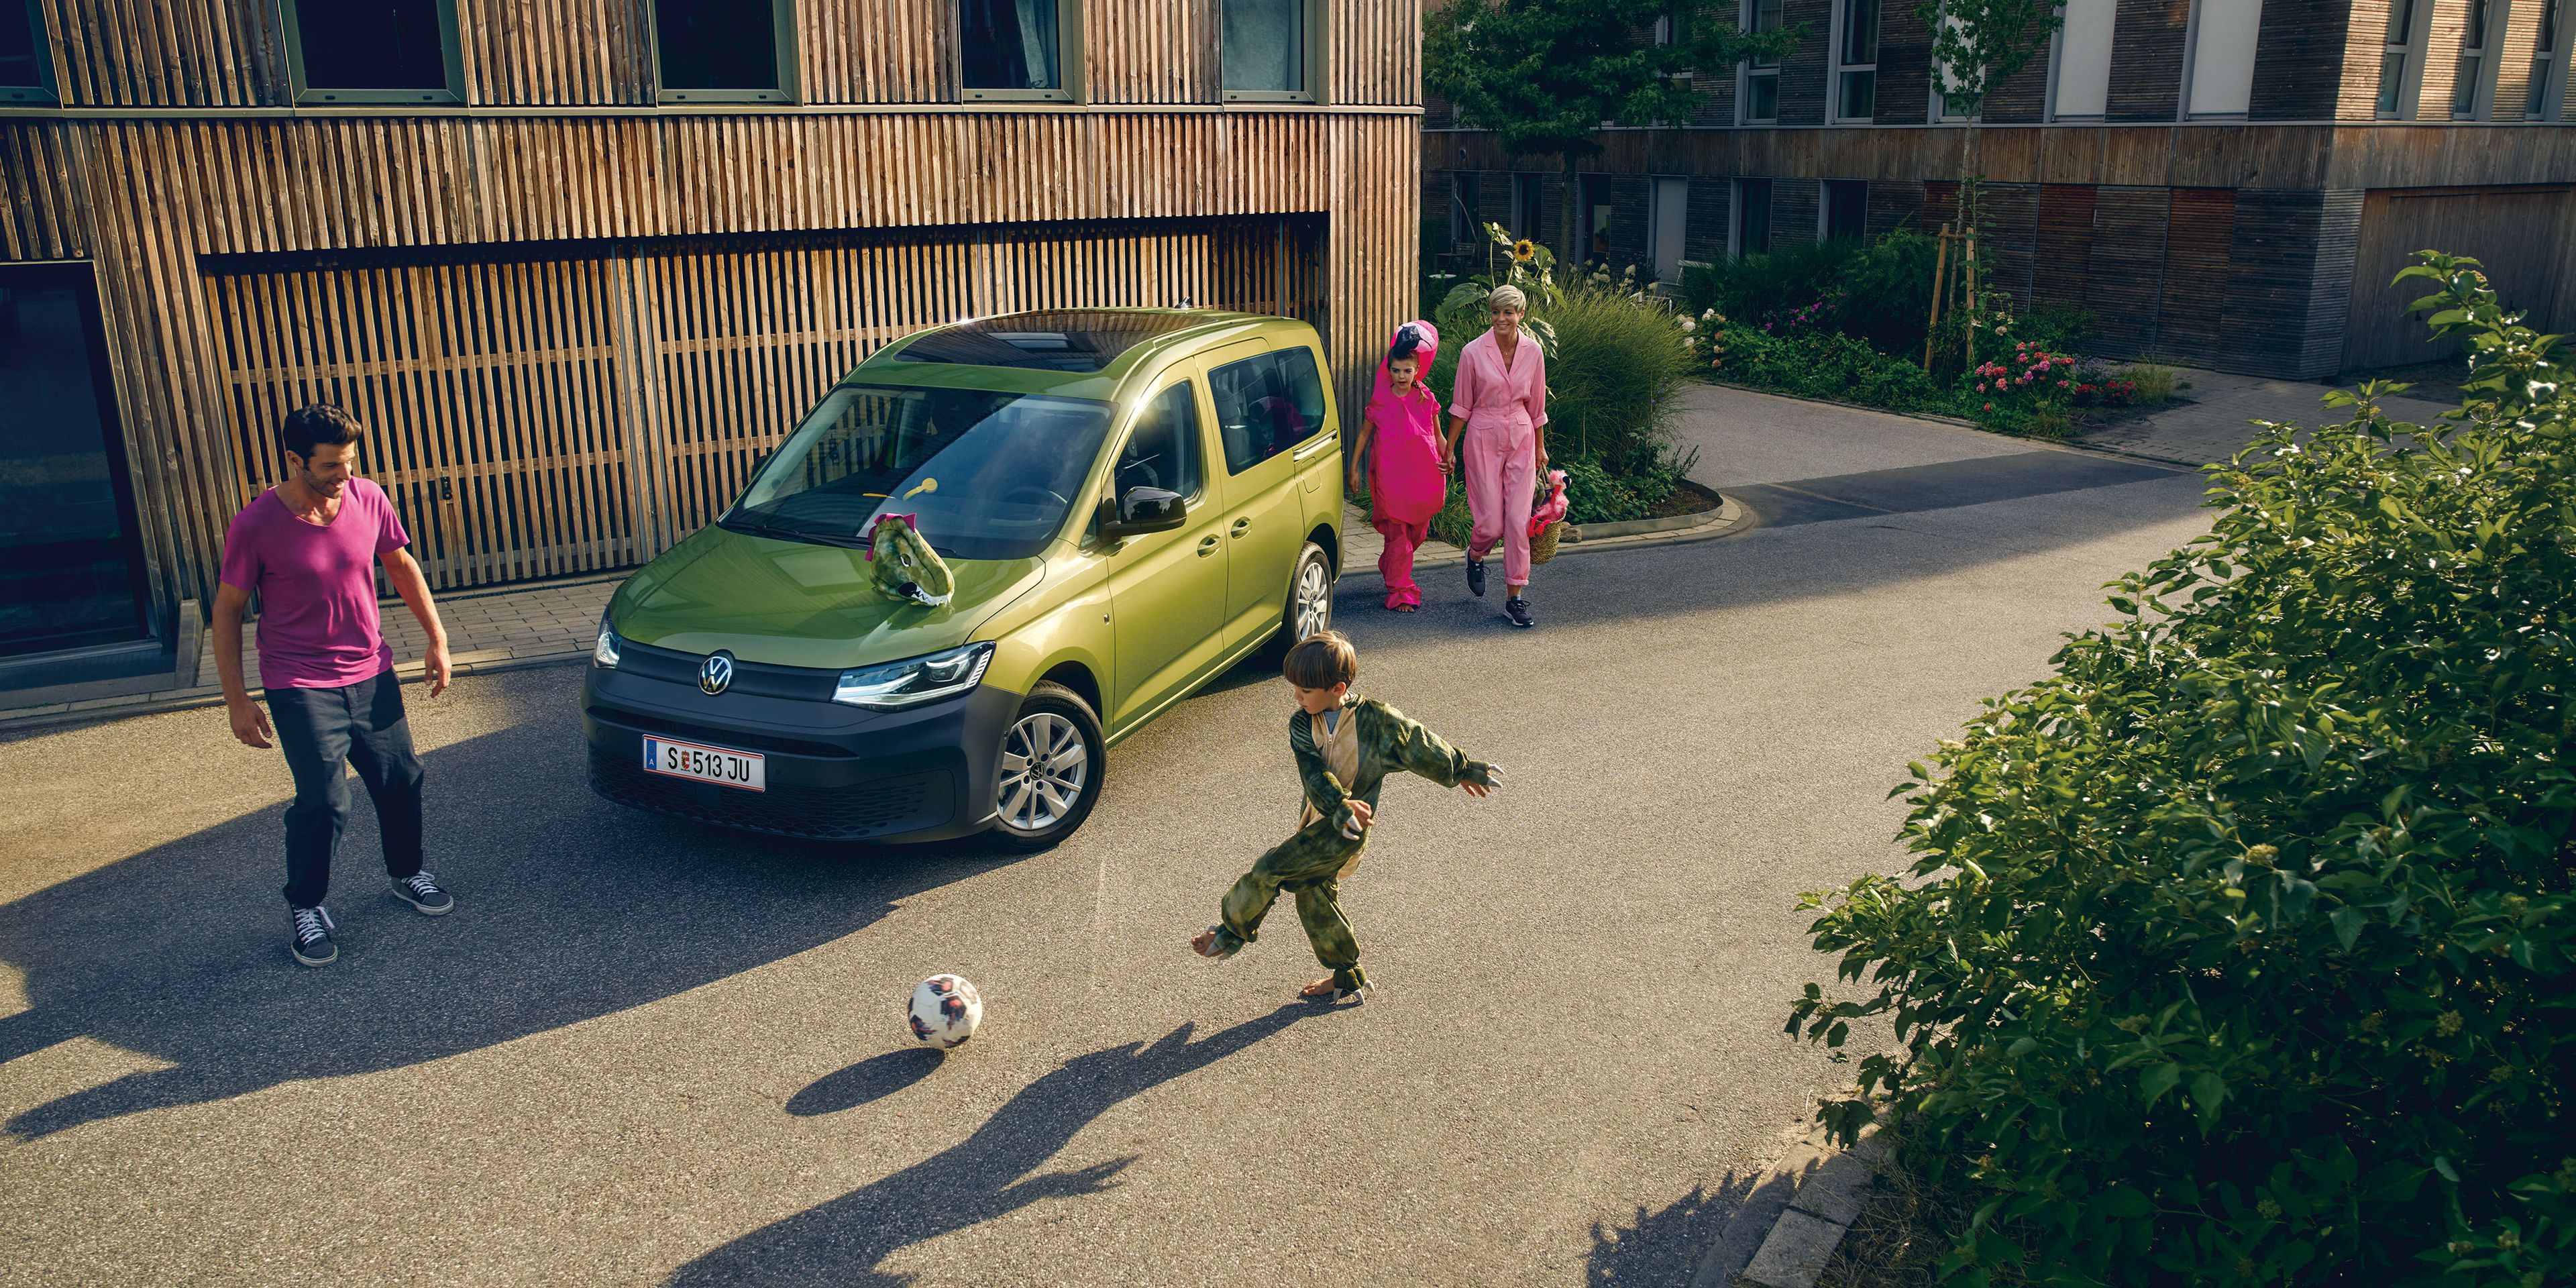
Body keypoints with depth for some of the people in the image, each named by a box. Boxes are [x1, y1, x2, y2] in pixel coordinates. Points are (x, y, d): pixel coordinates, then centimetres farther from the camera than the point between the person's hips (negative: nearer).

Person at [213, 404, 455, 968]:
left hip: (371, 675, 4)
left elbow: (401, 565, 11)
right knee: (325, 802, -10)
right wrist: (236, 701, -8)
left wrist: (437, 639, 8)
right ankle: (304, 907, 13)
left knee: (400, 781, 12)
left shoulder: (367, 499, -6)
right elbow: (227, 610, -6)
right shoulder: (255, 526, -15)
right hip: (301, 686, -4)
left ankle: (406, 874, 37)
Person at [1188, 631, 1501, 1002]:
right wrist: (1343, 806, -34)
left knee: (1271, 868, -13)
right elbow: (1314, 773, -17)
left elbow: (1420, 745, -2)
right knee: (1313, 896, 14)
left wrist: (1461, 770, 9)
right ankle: (1348, 978, 28)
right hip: (1319, 820, 7)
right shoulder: (1301, 723, -4)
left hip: (1347, 831, -6)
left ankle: (1232, 932, 8)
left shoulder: (1376, 717, -15)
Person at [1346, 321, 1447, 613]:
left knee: (1417, 532, 13)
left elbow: (1438, 436, 12)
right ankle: (1400, 591, 2)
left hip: (1423, 476, 3)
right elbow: (1364, 434, 8)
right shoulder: (1380, 401, -2)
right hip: (1390, 477, -3)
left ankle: (1390, 566, 41)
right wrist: (1354, 468, 6)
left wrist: (1448, 460, 0)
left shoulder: (1427, 399, 3)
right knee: (1398, 534, -4)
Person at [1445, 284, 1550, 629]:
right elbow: (1461, 406, 0)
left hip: (1521, 439, 2)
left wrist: (1540, 447, 18)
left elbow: (1537, 406, 12)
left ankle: (1515, 599, 4)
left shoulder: (1533, 353, 0)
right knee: (1491, 522, -3)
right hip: (1483, 440, -2)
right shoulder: (1473, 352, -8)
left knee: (1519, 520, -3)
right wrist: (1449, 448, 0)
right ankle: (1476, 556, 34)